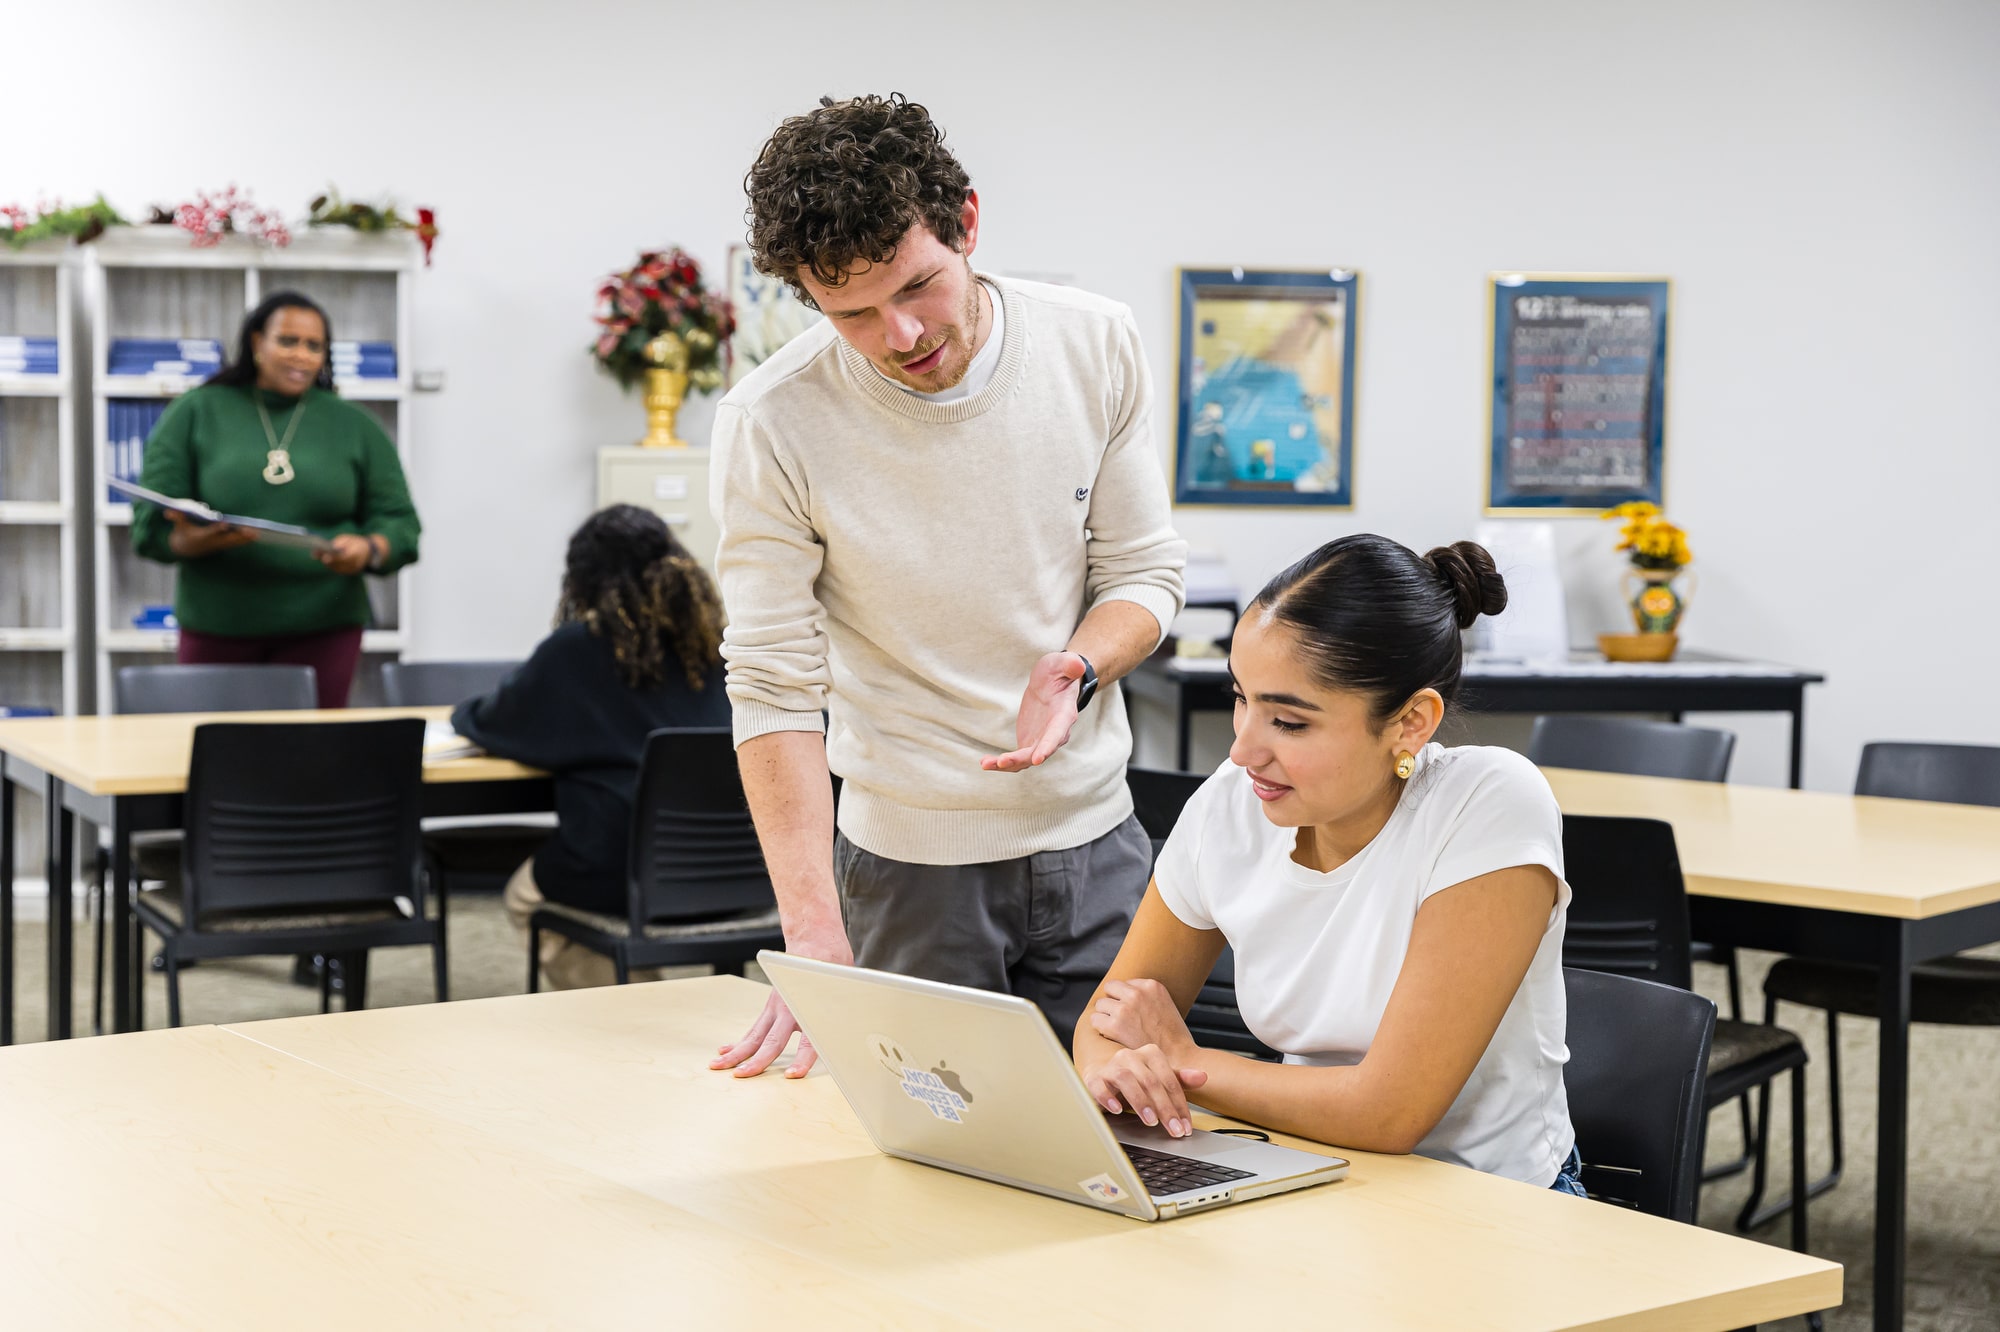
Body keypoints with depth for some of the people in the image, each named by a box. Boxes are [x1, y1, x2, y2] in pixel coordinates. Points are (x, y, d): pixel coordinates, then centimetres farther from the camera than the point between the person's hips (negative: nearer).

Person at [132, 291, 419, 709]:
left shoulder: (355, 426, 10)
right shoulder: (195, 413, 7)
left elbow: (399, 522, 8)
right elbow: (151, 523, 2)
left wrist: (369, 550, -15)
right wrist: (192, 541, -21)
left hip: (322, 627, 1)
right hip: (218, 627, 0)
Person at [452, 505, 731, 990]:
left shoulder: (578, 647, -8)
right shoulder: (710, 644, 6)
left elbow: (490, 726, 2)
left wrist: (463, 713, 26)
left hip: (617, 870, -6)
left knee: (526, 895, 26)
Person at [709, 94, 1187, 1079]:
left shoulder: (1096, 346, -7)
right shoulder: (771, 425, -16)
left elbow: (1145, 570, 1)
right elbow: (775, 685, -16)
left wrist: (1076, 669, -22)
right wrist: (815, 937, -23)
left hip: (1092, 841, 3)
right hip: (907, 860, -2)